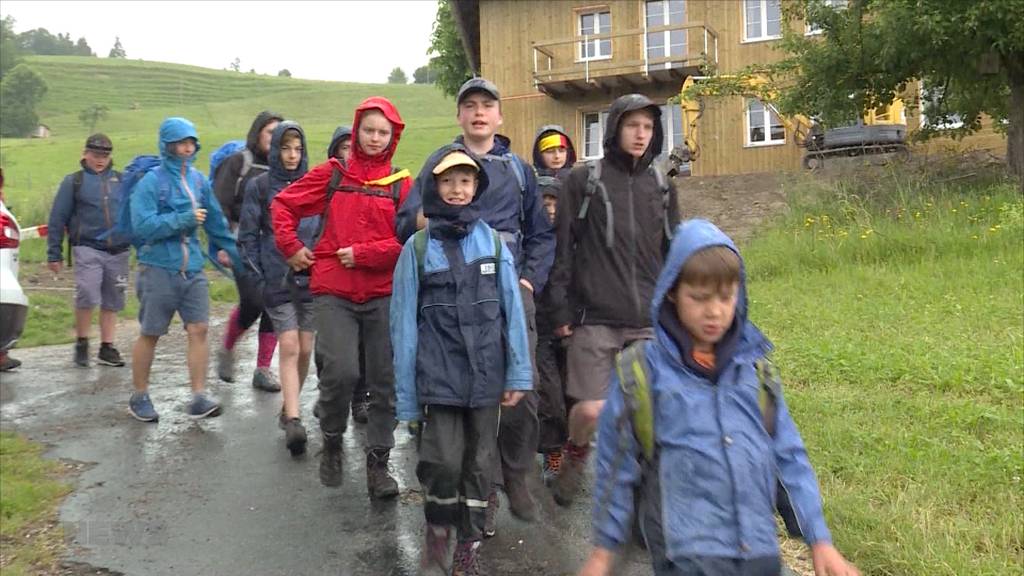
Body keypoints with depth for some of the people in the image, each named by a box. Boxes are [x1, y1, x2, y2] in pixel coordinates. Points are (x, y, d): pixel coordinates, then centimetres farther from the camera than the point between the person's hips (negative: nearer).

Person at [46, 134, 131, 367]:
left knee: (112, 302, 7)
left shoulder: (122, 180, 12)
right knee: (87, 296, -16)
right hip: (88, 249, -3)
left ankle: (107, 348, 17)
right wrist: (54, 254, 3)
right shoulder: (73, 181, 7)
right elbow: (57, 219, 6)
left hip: (119, 251, 3)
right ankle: (81, 342, 5)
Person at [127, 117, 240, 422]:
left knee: (199, 330, -3)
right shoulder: (151, 181, -8)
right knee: (149, 334, 7)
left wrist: (234, 254, 17)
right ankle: (139, 397, 23)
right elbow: (142, 226, -18)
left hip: (193, 268, 4)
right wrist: (183, 219, -20)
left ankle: (199, 398, 3)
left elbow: (216, 222, 16)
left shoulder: (198, 180, 9)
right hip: (158, 268, -4)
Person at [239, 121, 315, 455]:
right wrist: (257, 274, -2)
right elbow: (247, 236, 5)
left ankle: (289, 408, 24)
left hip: (310, 278, 3)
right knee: (289, 347, -12)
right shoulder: (260, 186, 4)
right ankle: (293, 420, -15)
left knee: (305, 349, 5)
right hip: (277, 280, -2)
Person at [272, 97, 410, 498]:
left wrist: (361, 253, -11)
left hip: (383, 294, 1)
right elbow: (282, 205, 16)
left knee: (385, 380, 5)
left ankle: (378, 461, 21)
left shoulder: (401, 185, 4)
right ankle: (332, 441, 16)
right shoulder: (331, 174, 8)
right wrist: (291, 248, 7)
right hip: (333, 291, -1)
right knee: (341, 371, -14)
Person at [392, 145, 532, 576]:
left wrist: (518, 373, -2)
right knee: (444, 459, -7)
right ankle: (438, 525, 23)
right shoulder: (417, 248, 0)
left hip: (486, 373, 2)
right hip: (440, 374, -2)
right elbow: (405, 322, 0)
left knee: (480, 461, 9)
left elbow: (512, 310, 3)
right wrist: (407, 393, -1)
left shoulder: (493, 241, 3)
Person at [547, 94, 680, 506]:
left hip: (649, 321, 3)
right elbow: (563, 248, -1)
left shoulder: (660, 188, 13)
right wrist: (562, 309, -5)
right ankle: (575, 453, 26)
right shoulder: (585, 180, 1)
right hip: (595, 318, -3)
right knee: (591, 409, -7)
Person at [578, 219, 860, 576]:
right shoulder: (644, 368, -5)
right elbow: (617, 466, 1)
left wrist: (819, 539, 8)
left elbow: (789, 455, 9)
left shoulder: (754, 364, 5)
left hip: (760, 547, 4)